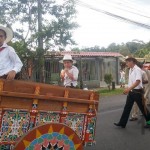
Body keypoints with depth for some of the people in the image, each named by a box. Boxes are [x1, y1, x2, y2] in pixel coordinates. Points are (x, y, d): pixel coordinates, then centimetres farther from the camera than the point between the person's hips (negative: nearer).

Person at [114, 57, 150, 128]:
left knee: (142, 107, 6)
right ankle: (122, 123, 13)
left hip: (137, 91, -8)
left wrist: (129, 89, -29)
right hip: (131, 91, 8)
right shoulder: (130, 70, 10)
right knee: (127, 107, 8)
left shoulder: (137, 70, -16)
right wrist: (127, 89, 15)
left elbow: (138, 81, -25)